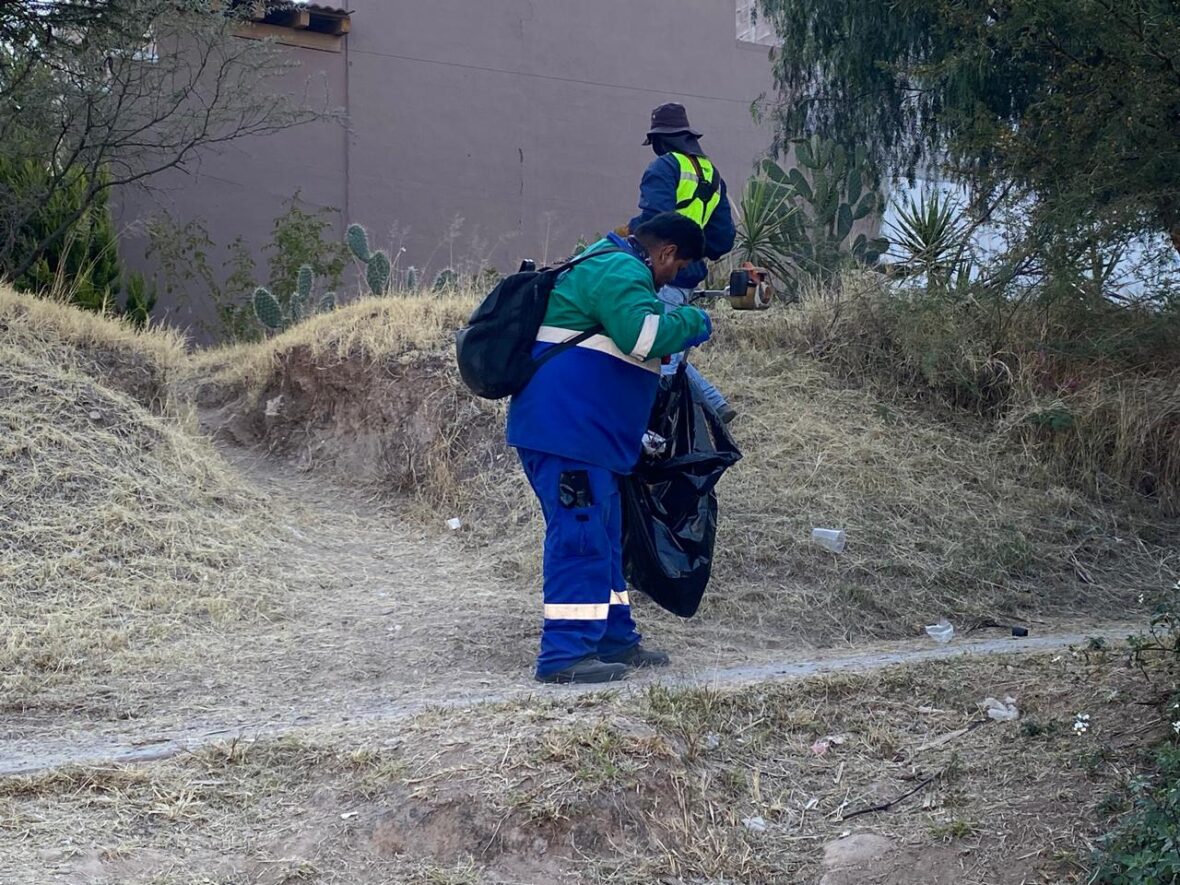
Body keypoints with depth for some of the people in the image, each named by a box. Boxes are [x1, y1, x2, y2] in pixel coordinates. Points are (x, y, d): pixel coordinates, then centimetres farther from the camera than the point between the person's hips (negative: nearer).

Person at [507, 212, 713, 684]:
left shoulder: (608, 265, 23)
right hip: (567, 429, -12)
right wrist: (693, 322, -11)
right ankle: (565, 654, -8)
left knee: (603, 535, 17)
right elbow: (644, 335, -27)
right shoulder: (621, 272, -13)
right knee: (580, 536, -11)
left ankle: (615, 638, 26)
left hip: (581, 432, 12)